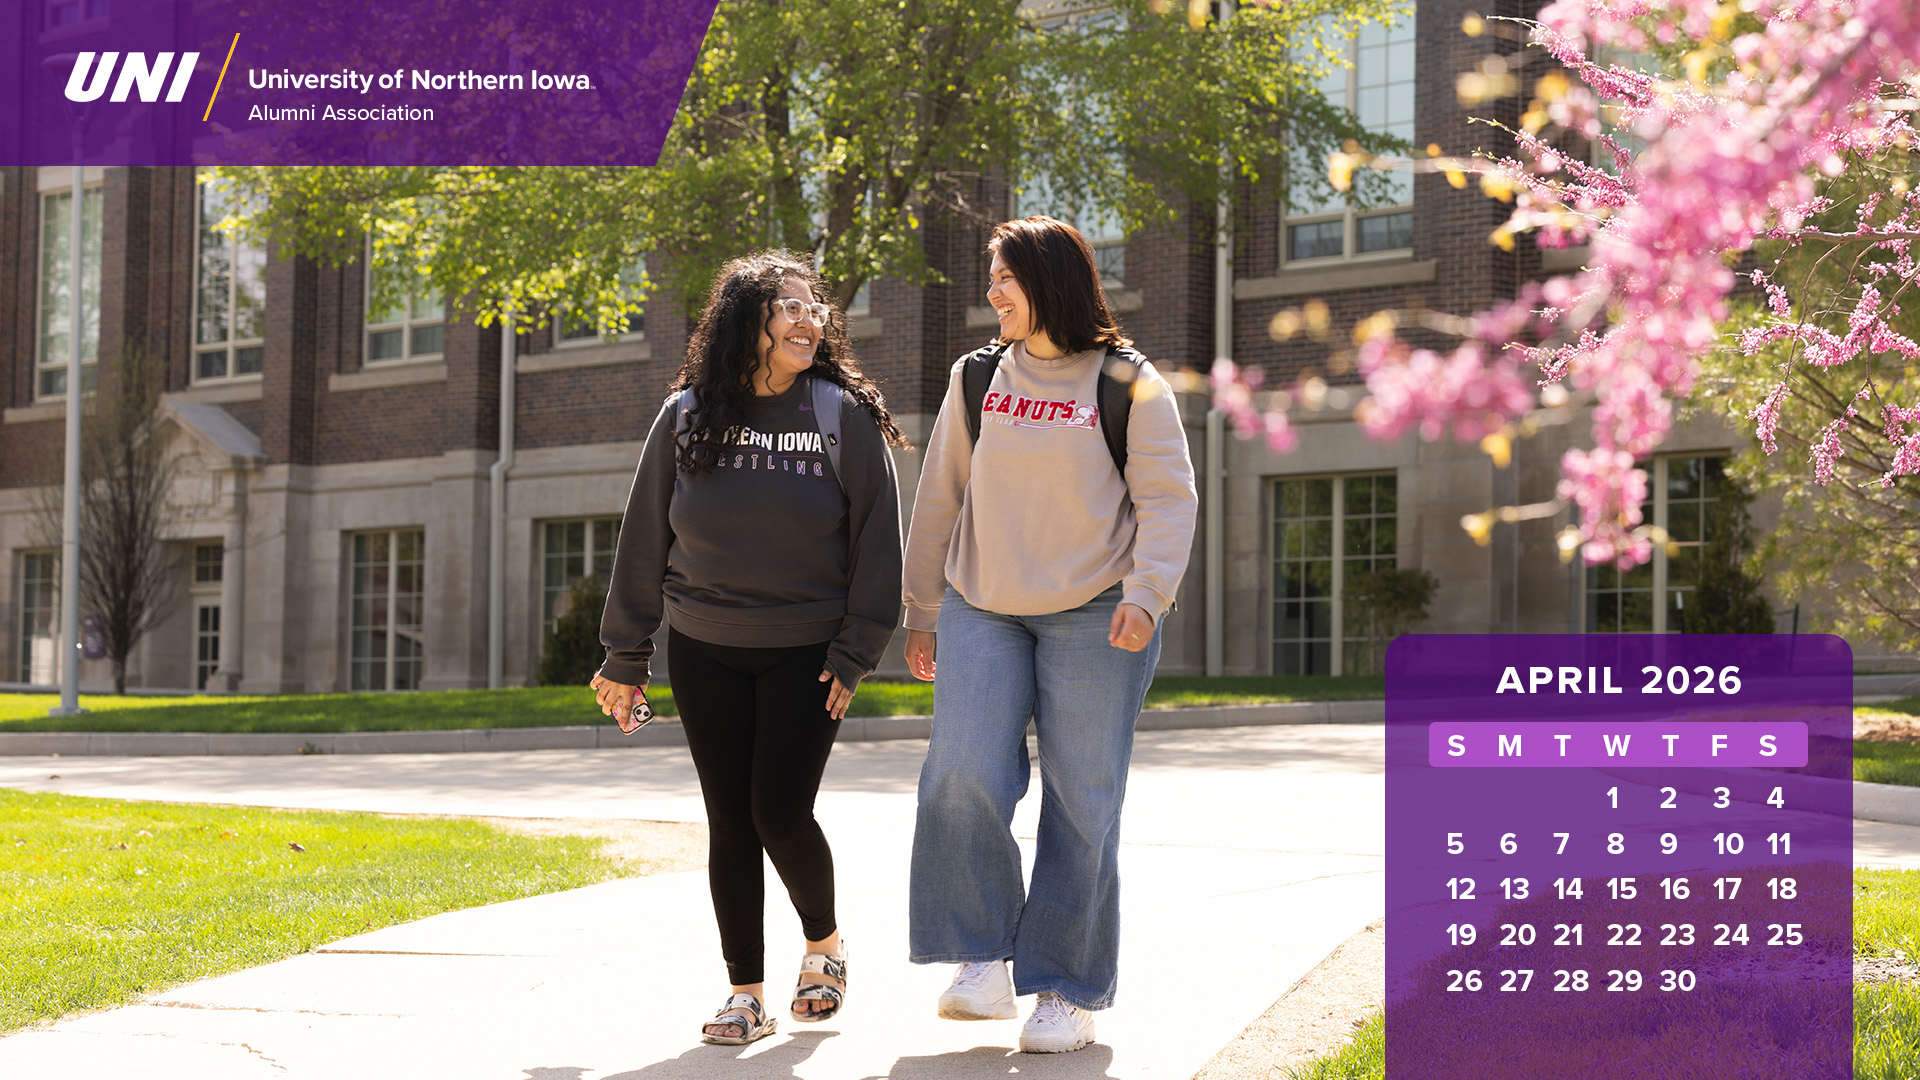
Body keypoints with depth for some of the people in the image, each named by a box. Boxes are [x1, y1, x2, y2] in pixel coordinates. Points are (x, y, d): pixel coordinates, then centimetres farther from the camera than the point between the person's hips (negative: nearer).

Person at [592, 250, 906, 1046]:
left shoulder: (845, 414, -4)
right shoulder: (687, 417, 1)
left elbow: (878, 540, -3)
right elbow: (644, 539, 5)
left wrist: (856, 653, -7)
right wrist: (624, 655, 6)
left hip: (806, 652, -2)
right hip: (706, 653, 2)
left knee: (782, 814, -8)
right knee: (731, 824, 4)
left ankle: (825, 944, 20)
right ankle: (746, 992, 15)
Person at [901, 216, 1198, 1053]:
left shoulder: (1129, 385, -1)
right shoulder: (976, 380, 9)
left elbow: (1168, 498, -4)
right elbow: (938, 500, 14)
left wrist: (1146, 593, -19)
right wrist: (923, 613, 14)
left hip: (1094, 617, -3)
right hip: (983, 613, 3)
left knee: (1082, 804, 0)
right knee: (964, 777, -15)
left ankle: (1070, 992, 9)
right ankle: (982, 959, -1)